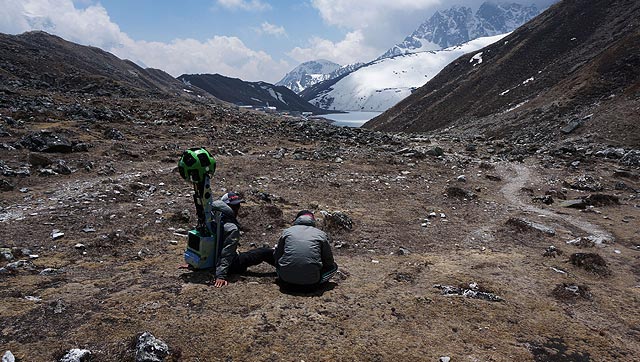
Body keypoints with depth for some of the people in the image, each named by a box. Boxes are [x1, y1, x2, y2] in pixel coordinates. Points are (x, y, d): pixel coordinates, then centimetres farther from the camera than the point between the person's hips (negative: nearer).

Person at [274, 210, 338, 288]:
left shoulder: (287, 232, 10)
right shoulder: (321, 234, 5)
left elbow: (277, 257, 15)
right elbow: (328, 261, 9)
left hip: (287, 277, 2)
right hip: (311, 280, -1)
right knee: (333, 266, 22)